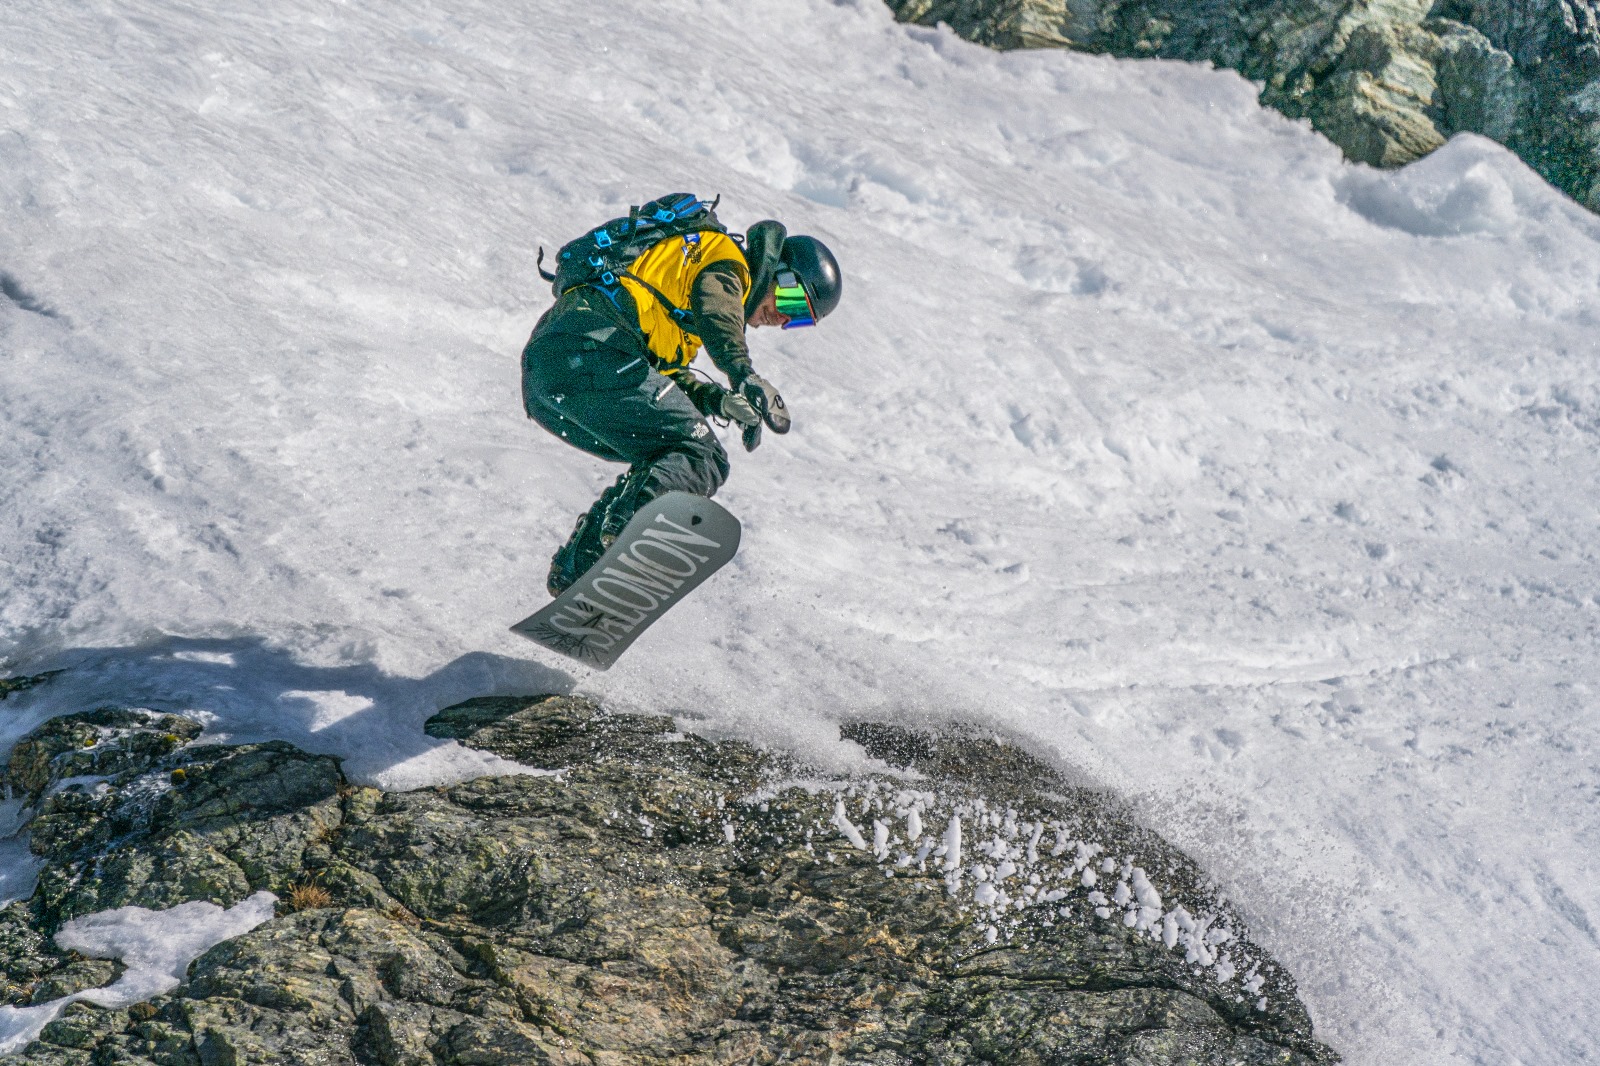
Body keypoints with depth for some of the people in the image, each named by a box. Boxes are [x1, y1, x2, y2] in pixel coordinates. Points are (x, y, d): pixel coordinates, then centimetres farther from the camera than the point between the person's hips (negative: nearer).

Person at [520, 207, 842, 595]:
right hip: (589, 355, -10)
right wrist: (744, 374, -29)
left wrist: (719, 399, 10)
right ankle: (629, 521, -40)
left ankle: (574, 568, 4)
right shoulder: (727, 260, 9)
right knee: (703, 458, -11)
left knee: (664, 458, 17)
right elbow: (715, 304, -16)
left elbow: (662, 372, 26)